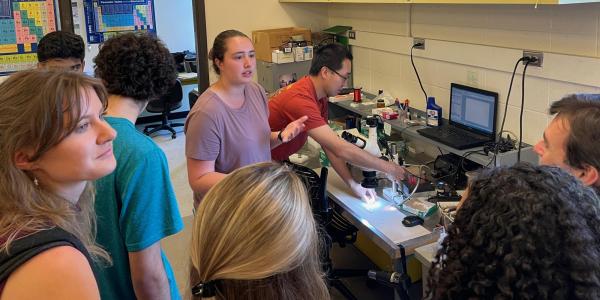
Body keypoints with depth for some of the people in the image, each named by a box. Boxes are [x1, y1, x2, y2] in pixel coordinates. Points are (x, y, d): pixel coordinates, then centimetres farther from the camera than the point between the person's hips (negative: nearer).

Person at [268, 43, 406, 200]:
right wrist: (389, 168, -23)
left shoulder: (320, 97, -1)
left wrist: (353, 184, -6)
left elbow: (330, 146, 2)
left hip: (277, 161, 8)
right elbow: (341, 150, -33)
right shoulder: (301, 100, -32)